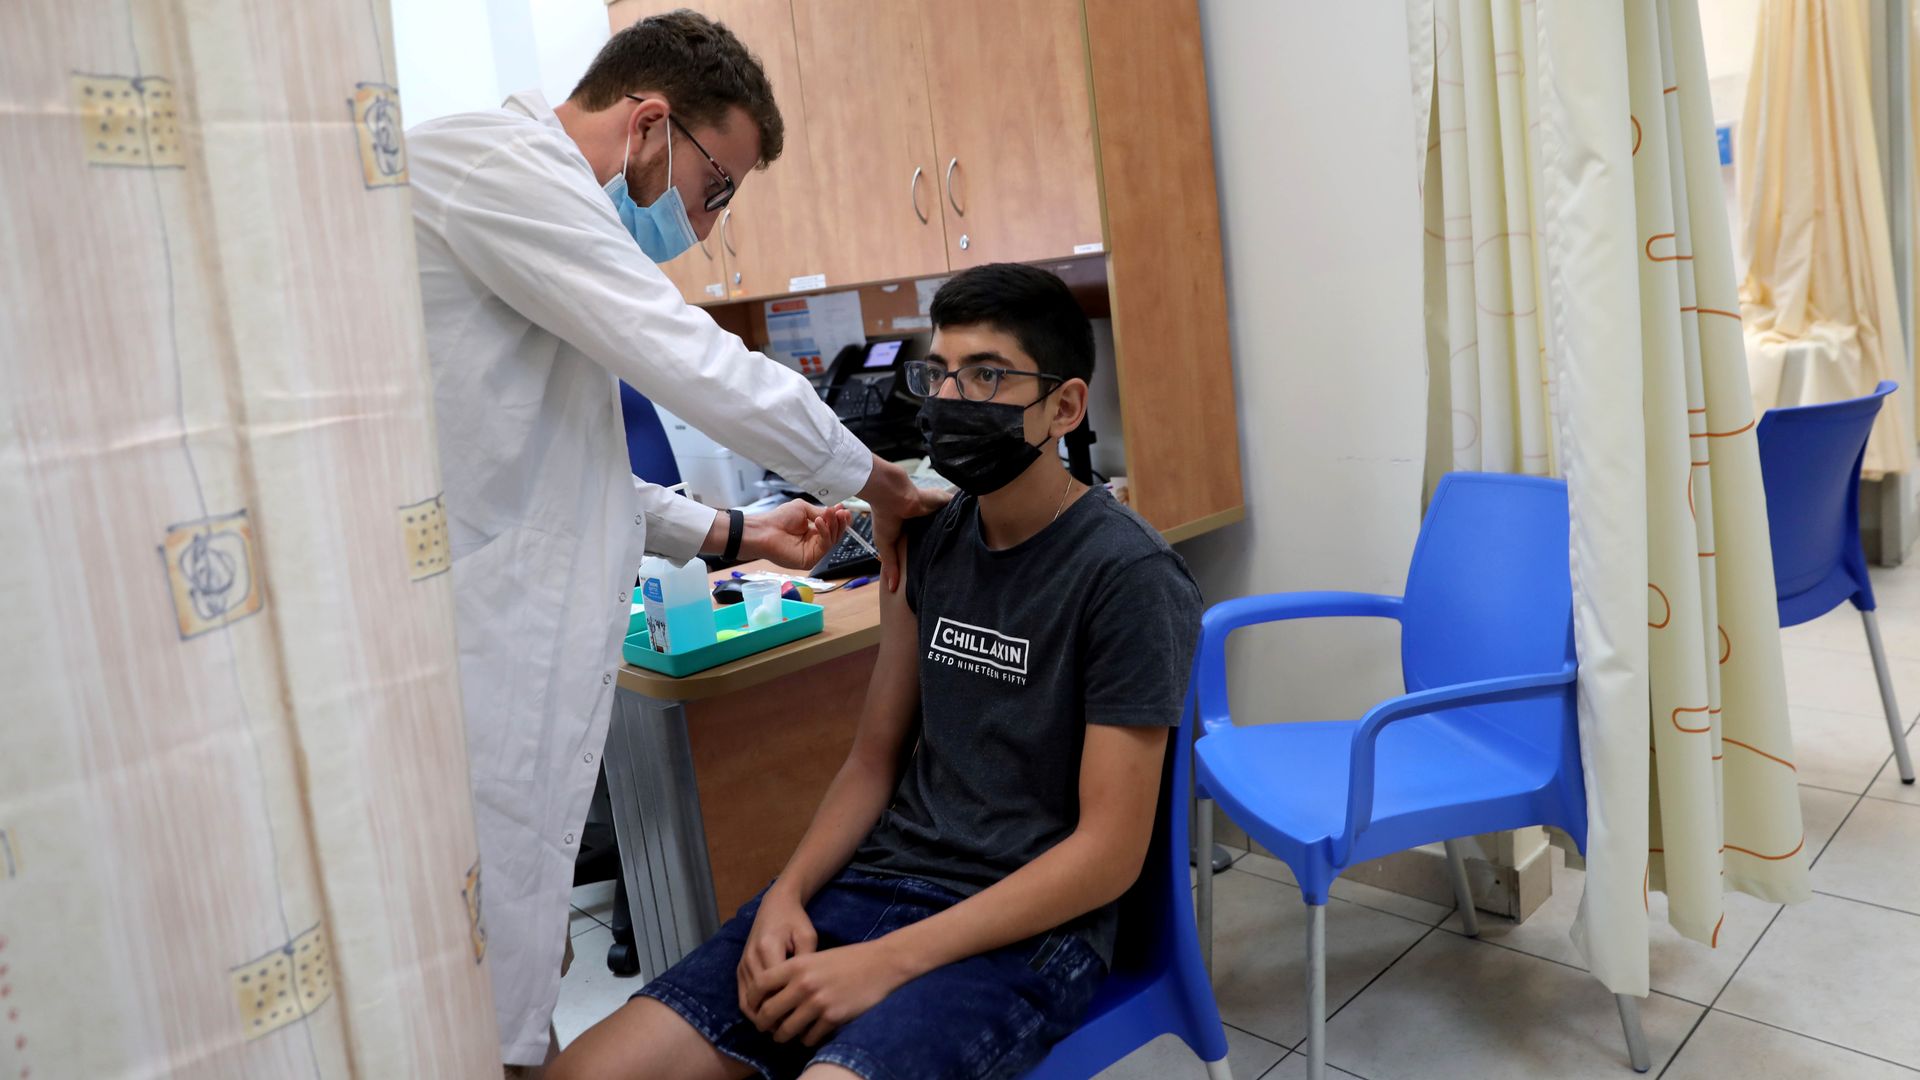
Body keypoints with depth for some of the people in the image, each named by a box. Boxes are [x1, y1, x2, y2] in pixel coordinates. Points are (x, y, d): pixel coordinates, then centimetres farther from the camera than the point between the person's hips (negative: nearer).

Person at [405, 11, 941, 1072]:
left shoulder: (519, 179, 20)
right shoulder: (499, 158, -12)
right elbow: (693, 366, -16)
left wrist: (732, 534, 17)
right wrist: (871, 480, -1)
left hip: (509, 657, 10)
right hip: (463, 660, -10)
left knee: (514, 980, 19)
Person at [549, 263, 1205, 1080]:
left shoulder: (1128, 576, -12)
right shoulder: (928, 540, 7)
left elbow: (1110, 851, -14)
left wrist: (886, 963, -18)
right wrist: (786, 896, -4)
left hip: (1027, 927, -5)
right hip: (877, 882, 6)